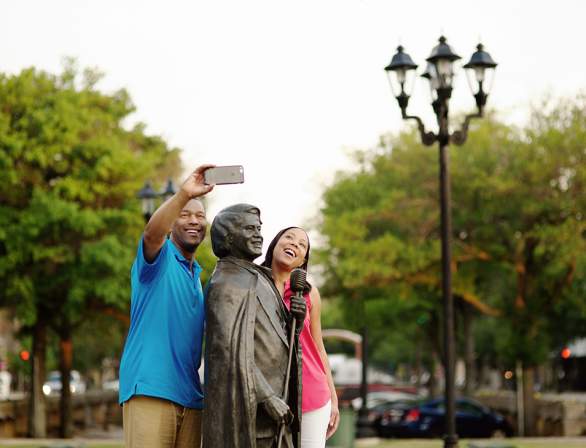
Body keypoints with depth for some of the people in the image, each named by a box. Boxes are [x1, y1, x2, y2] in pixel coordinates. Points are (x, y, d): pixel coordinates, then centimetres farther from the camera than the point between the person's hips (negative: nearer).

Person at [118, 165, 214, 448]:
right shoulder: (160, 257, 0)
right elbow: (152, 233, -25)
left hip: (189, 395, 8)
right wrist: (184, 194, -40)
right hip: (150, 389, -7)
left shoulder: (197, 276, 22)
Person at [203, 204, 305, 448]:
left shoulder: (256, 278, 18)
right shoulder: (226, 285, -11)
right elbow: (231, 348, -20)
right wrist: (267, 398, -22)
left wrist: (295, 318, -1)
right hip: (248, 404, -9)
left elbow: (275, 335, 20)